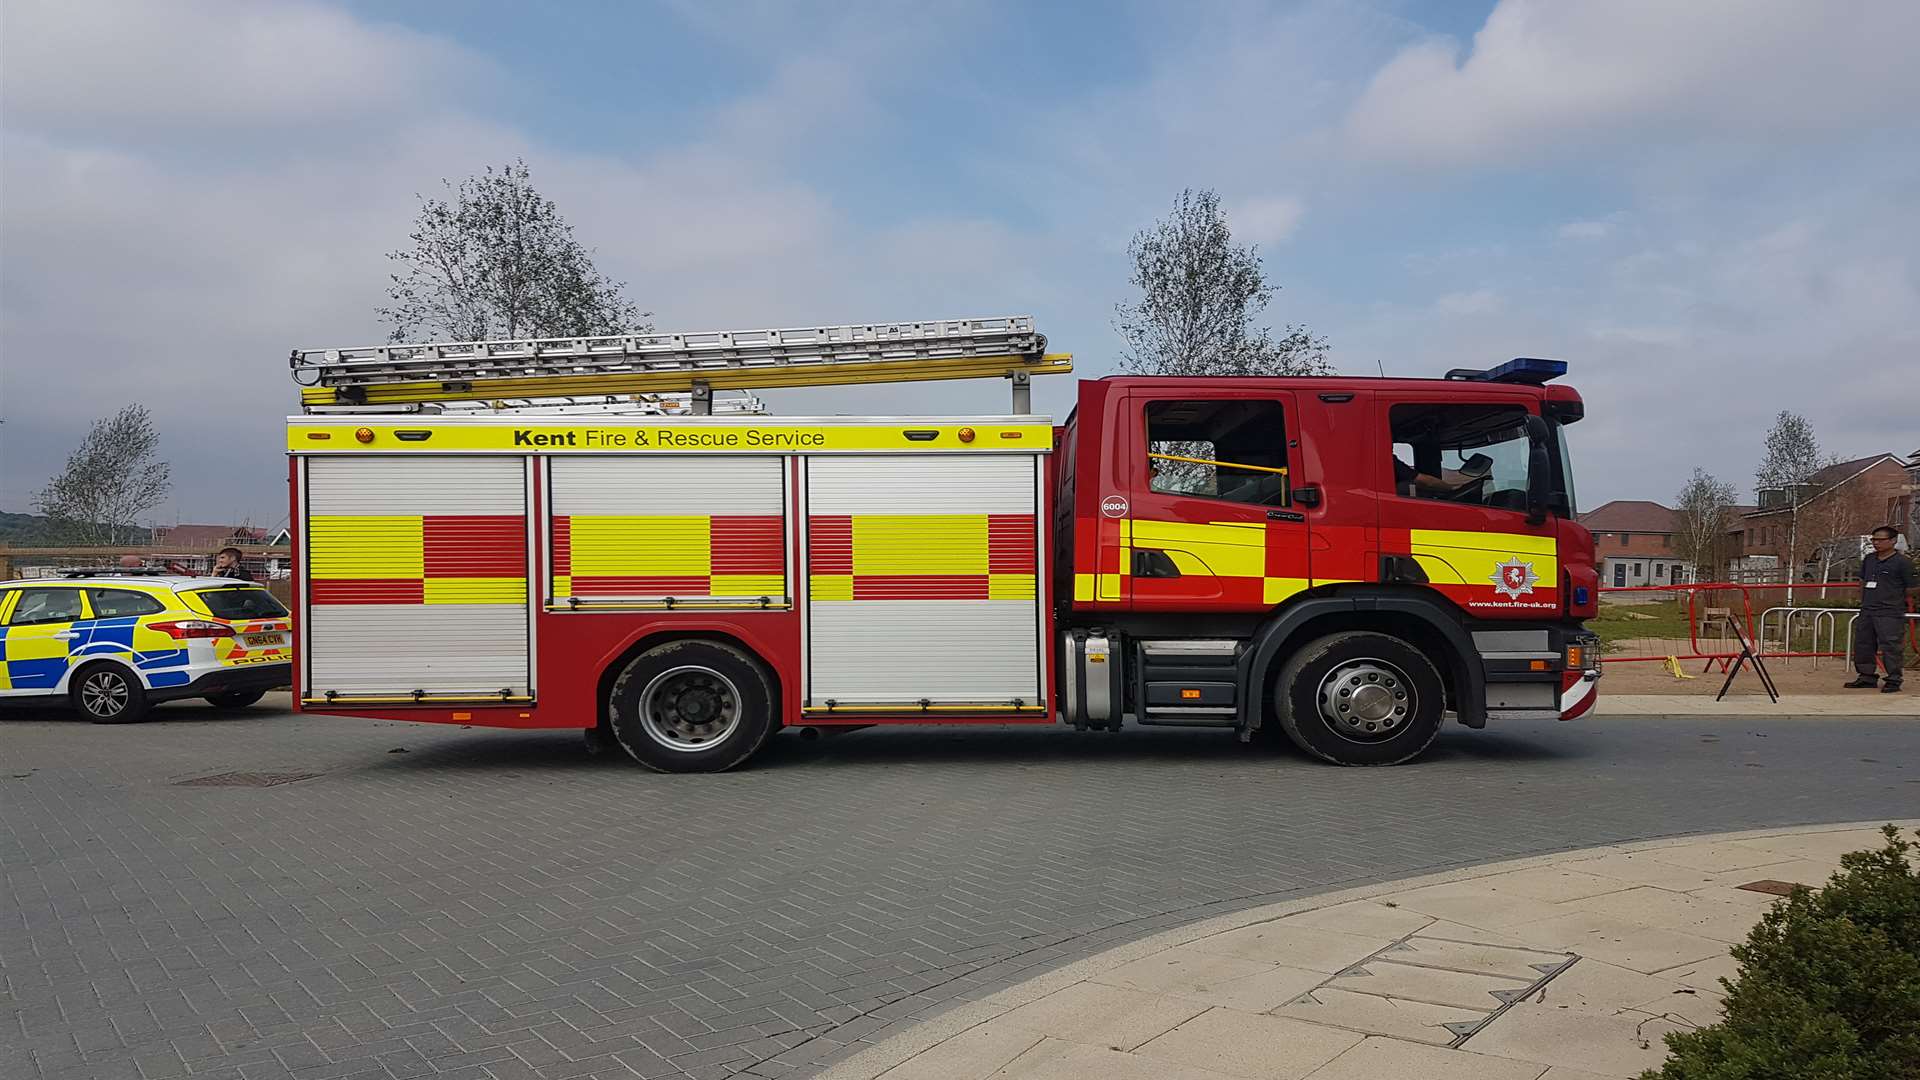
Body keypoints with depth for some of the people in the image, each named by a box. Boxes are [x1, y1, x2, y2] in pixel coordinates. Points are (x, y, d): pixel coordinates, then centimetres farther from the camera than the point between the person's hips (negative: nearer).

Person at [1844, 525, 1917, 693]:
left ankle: (1893, 680, 2)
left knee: (1891, 647, -7)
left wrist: (1894, 601, 6)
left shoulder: (1902, 562, -8)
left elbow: (1912, 589, -5)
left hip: (1890, 614, -7)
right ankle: (1866, 677, 23)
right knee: (1862, 644, 11)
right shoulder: (1869, 559, 12)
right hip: (1867, 612, 7)